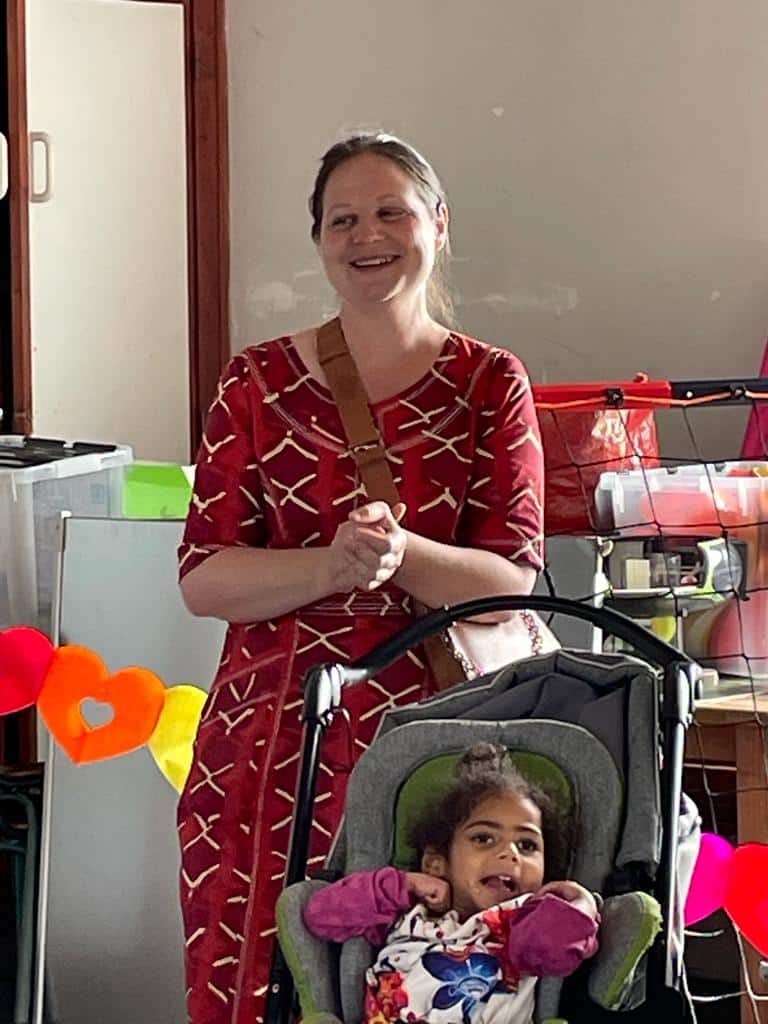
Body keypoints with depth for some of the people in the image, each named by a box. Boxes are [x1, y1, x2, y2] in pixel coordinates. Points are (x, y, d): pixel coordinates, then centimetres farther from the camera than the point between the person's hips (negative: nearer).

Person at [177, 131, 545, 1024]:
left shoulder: (489, 384, 4)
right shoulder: (257, 382, 6)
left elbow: (513, 579, -2)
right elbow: (203, 579, 0)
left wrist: (400, 555, -20)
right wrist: (333, 565, -17)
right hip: (272, 739, 1)